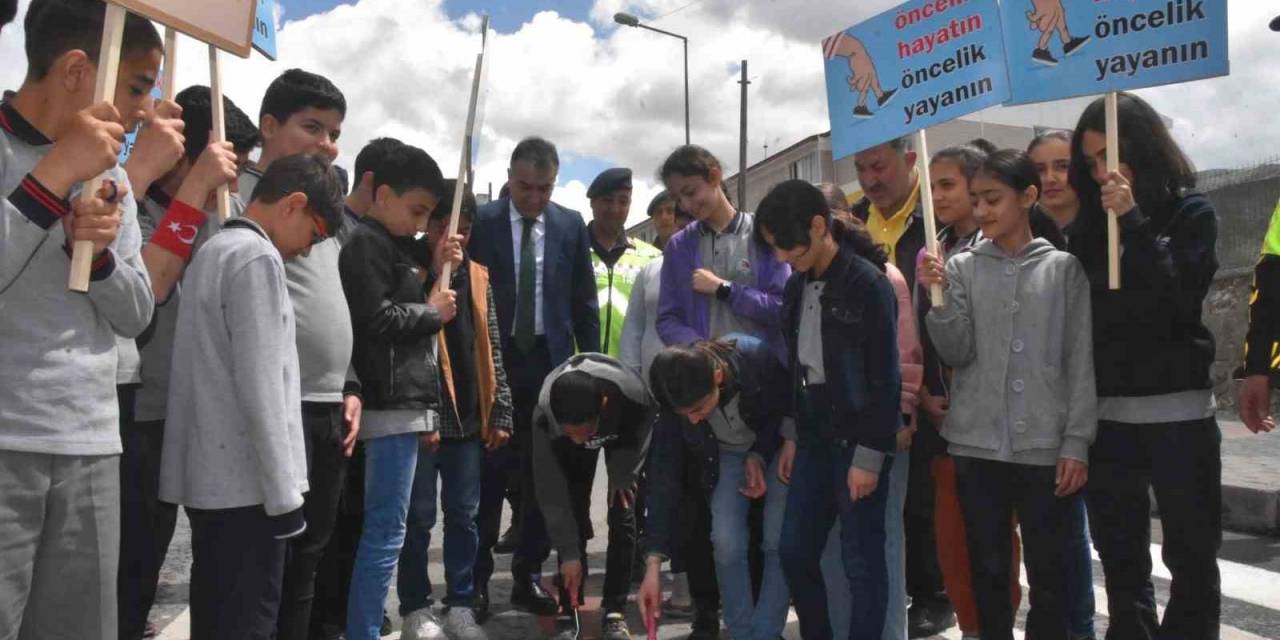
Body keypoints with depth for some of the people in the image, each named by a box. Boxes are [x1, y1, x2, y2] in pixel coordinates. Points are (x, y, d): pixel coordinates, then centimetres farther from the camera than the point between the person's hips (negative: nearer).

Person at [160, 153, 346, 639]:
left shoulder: (213, 251, 15)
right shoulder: (258, 257, -14)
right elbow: (260, 387, -19)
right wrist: (284, 492, -15)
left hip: (208, 477, 9)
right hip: (245, 484, -9)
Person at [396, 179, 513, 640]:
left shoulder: (476, 275, 10)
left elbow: (491, 349, 11)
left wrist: (500, 412, 7)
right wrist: (438, 272, -20)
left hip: (468, 415, 4)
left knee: (464, 515, 10)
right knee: (419, 516, 5)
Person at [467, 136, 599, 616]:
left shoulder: (571, 225, 6)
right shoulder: (480, 221, -1)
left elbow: (584, 301, 8)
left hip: (551, 362, 3)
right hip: (493, 362, -2)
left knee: (543, 476, 8)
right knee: (490, 473, 2)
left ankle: (528, 576, 20)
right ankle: (477, 575, 15)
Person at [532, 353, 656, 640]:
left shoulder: (635, 396, -44)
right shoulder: (545, 416, -40)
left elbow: (640, 435, -16)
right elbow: (551, 490, -29)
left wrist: (621, 474, -15)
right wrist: (569, 553, -27)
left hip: (623, 431, 0)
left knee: (622, 516, -10)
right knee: (572, 514, -10)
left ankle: (615, 613, 0)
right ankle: (569, 612, 2)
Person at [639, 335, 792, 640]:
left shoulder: (758, 360, -37)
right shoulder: (677, 398, -28)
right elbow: (664, 476, -24)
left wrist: (759, 455, -24)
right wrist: (653, 564, -26)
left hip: (779, 445, -2)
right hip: (727, 453, 2)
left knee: (779, 541, -13)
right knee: (726, 541, -13)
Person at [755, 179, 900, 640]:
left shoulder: (868, 283, -12)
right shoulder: (798, 286, 8)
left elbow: (885, 377, -13)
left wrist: (869, 455, -15)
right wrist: (793, 436, 13)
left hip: (858, 440, -7)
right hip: (815, 437, 7)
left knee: (861, 561, 2)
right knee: (794, 551, 12)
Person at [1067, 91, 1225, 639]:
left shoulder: (1190, 212, 0)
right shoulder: (1089, 224, 8)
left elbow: (1179, 301, -14)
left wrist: (1133, 222, -16)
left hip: (1176, 410, -3)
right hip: (1105, 413, 3)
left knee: (1191, 556, 7)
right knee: (1121, 561, 12)